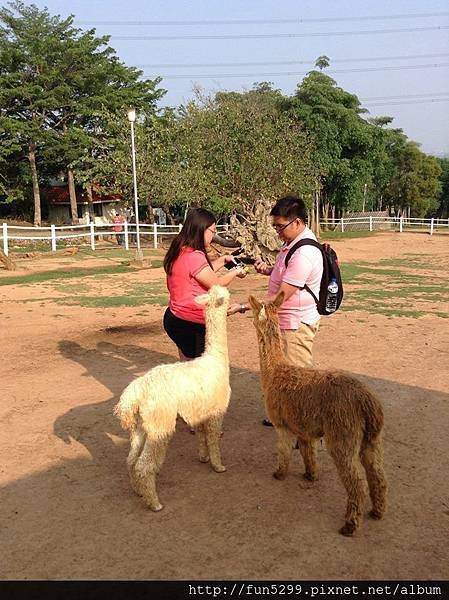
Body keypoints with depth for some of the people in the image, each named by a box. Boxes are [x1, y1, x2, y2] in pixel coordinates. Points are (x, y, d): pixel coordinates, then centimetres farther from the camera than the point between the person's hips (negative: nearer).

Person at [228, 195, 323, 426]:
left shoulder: (304, 254, -26)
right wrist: (268, 270, 1)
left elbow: (280, 298, -26)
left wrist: (242, 307, -24)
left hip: (297, 324, -10)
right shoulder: (291, 242, 6)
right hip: (285, 320, 10)